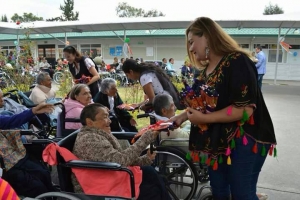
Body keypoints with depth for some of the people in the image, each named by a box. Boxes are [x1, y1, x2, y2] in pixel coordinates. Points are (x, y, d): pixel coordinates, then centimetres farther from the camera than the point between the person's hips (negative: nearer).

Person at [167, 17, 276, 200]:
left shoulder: (237, 62, -18)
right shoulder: (207, 69, 8)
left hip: (244, 140, -8)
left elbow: (245, 108, -26)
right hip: (217, 140, 8)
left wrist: (204, 119, -24)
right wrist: (183, 116, 5)